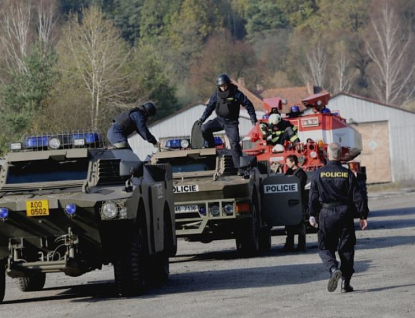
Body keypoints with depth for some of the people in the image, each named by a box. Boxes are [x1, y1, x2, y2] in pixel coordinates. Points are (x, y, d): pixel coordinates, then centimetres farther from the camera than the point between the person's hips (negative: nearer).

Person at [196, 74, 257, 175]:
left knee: (234, 144, -12)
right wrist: (202, 118, 3)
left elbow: (248, 105, -6)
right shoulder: (217, 94, 0)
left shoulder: (236, 93, -12)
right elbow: (210, 106, 11)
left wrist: (253, 119, -9)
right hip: (219, 120, 4)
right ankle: (211, 147, 7)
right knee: (205, 128, -17)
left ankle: (239, 168, -9)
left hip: (231, 122, -4)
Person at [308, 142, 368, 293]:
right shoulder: (347, 174, -3)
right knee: (346, 248, 9)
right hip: (345, 213, 1)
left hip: (326, 214, -1)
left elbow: (313, 196, 0)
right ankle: (346, 282, 9)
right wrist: (363, 215, 5)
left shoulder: (319, 174, -3)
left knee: (325, 247, 8)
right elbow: (357, 197, -2)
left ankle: (333, 269, -20)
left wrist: (312, 214, 11)